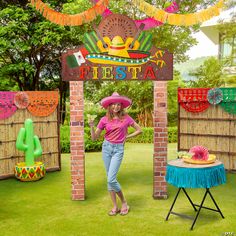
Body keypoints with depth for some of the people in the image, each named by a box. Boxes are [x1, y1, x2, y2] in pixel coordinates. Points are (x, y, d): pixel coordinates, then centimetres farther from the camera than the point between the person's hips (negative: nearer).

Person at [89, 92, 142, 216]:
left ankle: (124, 202, 9)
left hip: (118, 149, -3)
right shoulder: (104, 120, 1)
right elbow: (94, 138, 2)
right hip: (106, 147, 3)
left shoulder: (126, 118, -3)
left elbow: (139, 130, 7)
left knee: (111, 179, -12)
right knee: (109, 178, 6)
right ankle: (115, 207, 17)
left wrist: (127, 137, 2)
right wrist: (92, 126, -14)